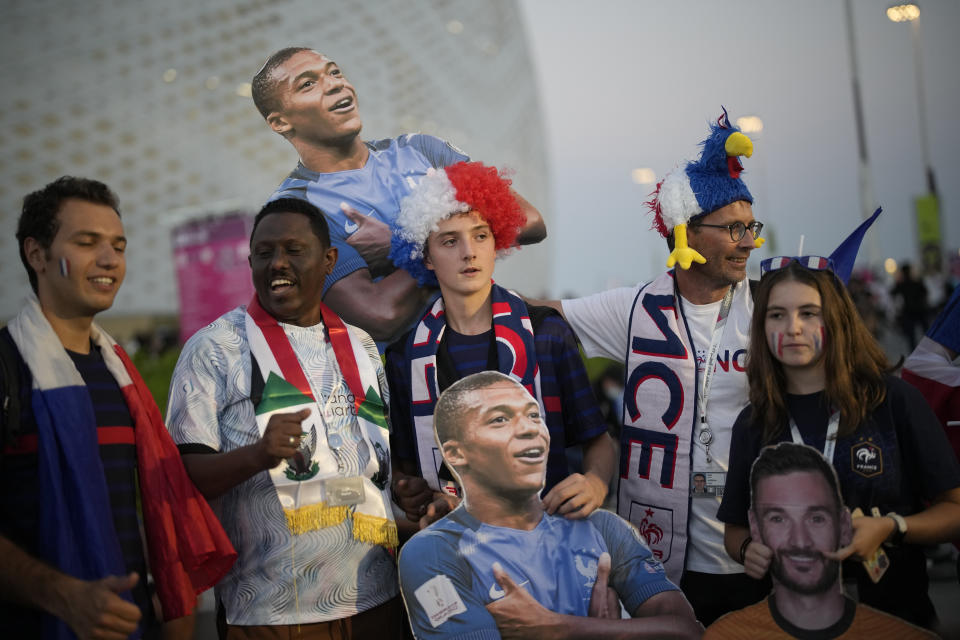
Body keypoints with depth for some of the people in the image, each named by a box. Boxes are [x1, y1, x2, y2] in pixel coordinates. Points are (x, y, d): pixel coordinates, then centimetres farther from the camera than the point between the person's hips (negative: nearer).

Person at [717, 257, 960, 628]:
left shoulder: (894, 400, -2)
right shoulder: (753, 424, 7)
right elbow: (735, 528, 17)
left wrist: (892, 528, -14)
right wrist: (747, 549, -4)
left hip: (895, 611, -1)